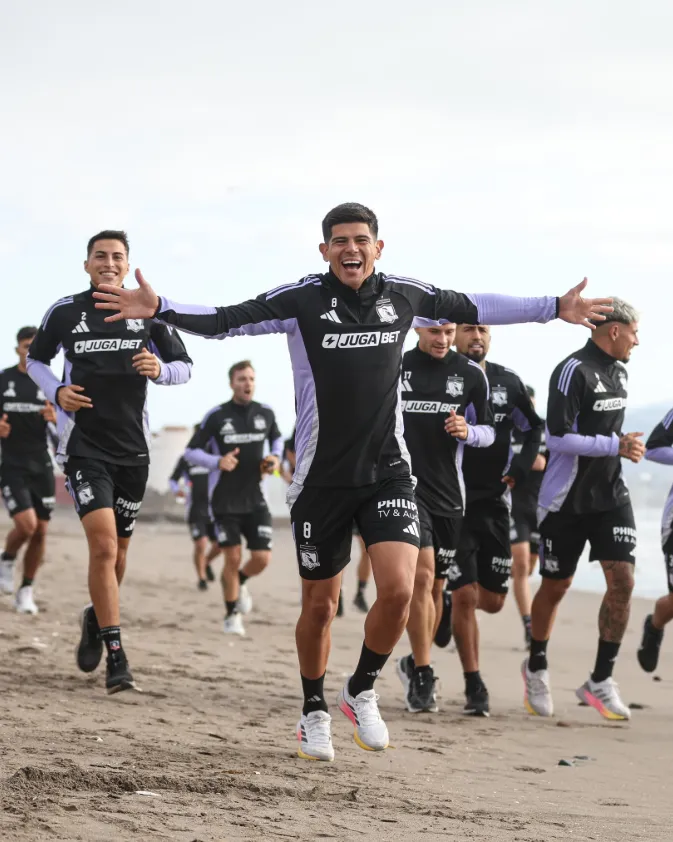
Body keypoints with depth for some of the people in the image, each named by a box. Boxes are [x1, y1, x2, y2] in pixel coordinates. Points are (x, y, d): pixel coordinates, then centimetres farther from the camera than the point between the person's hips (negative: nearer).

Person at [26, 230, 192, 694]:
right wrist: (56, 391, -5)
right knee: (102, 543, -18)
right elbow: (36, 360, 14)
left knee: (117, 548, 12)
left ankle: (96, 619, 41)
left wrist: (161, 370, -14)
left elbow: (184, 366, 8)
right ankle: (116, 656, -15)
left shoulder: (149, 312, 2)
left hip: (133, 447, 3)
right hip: (84, 444, -3)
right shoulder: (65, 312, 0)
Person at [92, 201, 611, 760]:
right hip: (322, 478, -2)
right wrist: (159, 310, -32)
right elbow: (223, 320, -15)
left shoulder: (405, 295, 1)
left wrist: (554, 309, 22)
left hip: (388, 472, 2)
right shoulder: (301, 299, -9)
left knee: (399, 589, -16)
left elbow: (474, 308, 17)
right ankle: (315, 714, 31)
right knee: (320, 604, 9)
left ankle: (361, 692, 11)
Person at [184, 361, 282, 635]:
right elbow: (191, 452, -4)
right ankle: (232, 616, 14)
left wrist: (276, 457, 1)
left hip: (255, 499, 3)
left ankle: (240, 583, 30)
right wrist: (218, 461, -22)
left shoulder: (266, 414, 2)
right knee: (233, 558, -5)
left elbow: (277, 438, 23)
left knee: (262, 558, -5)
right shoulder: (216, 416, -8)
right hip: (224, 501, -3)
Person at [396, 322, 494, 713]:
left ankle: (416, 664, 28)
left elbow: (489, 432, 9)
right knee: (421, 574, -17)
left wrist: (467, 431, -12)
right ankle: (423, 674, -11)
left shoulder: (472, 374, 4)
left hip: (448, 492, 2)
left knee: (436, 585, 10)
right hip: (406, 486, -2)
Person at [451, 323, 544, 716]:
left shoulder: (507, 381, 4)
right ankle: (474, 687, 0)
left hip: (495, 502, 4)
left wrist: (520, 469, 4)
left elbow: (534, 428, 17)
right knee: (465, 595, -9)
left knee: (492, 601, 7)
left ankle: (448, 613, 40)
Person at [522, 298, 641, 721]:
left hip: (611, 494, 7)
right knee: (556, 587, 7)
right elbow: (558, 437, -21)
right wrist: (615, 445, -19)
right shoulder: (574, 370, -16)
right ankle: (537, 667, 30)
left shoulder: (619, 371, 11)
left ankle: (601, 681, 1)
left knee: (622, 581, -7)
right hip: (567, 500, -6)